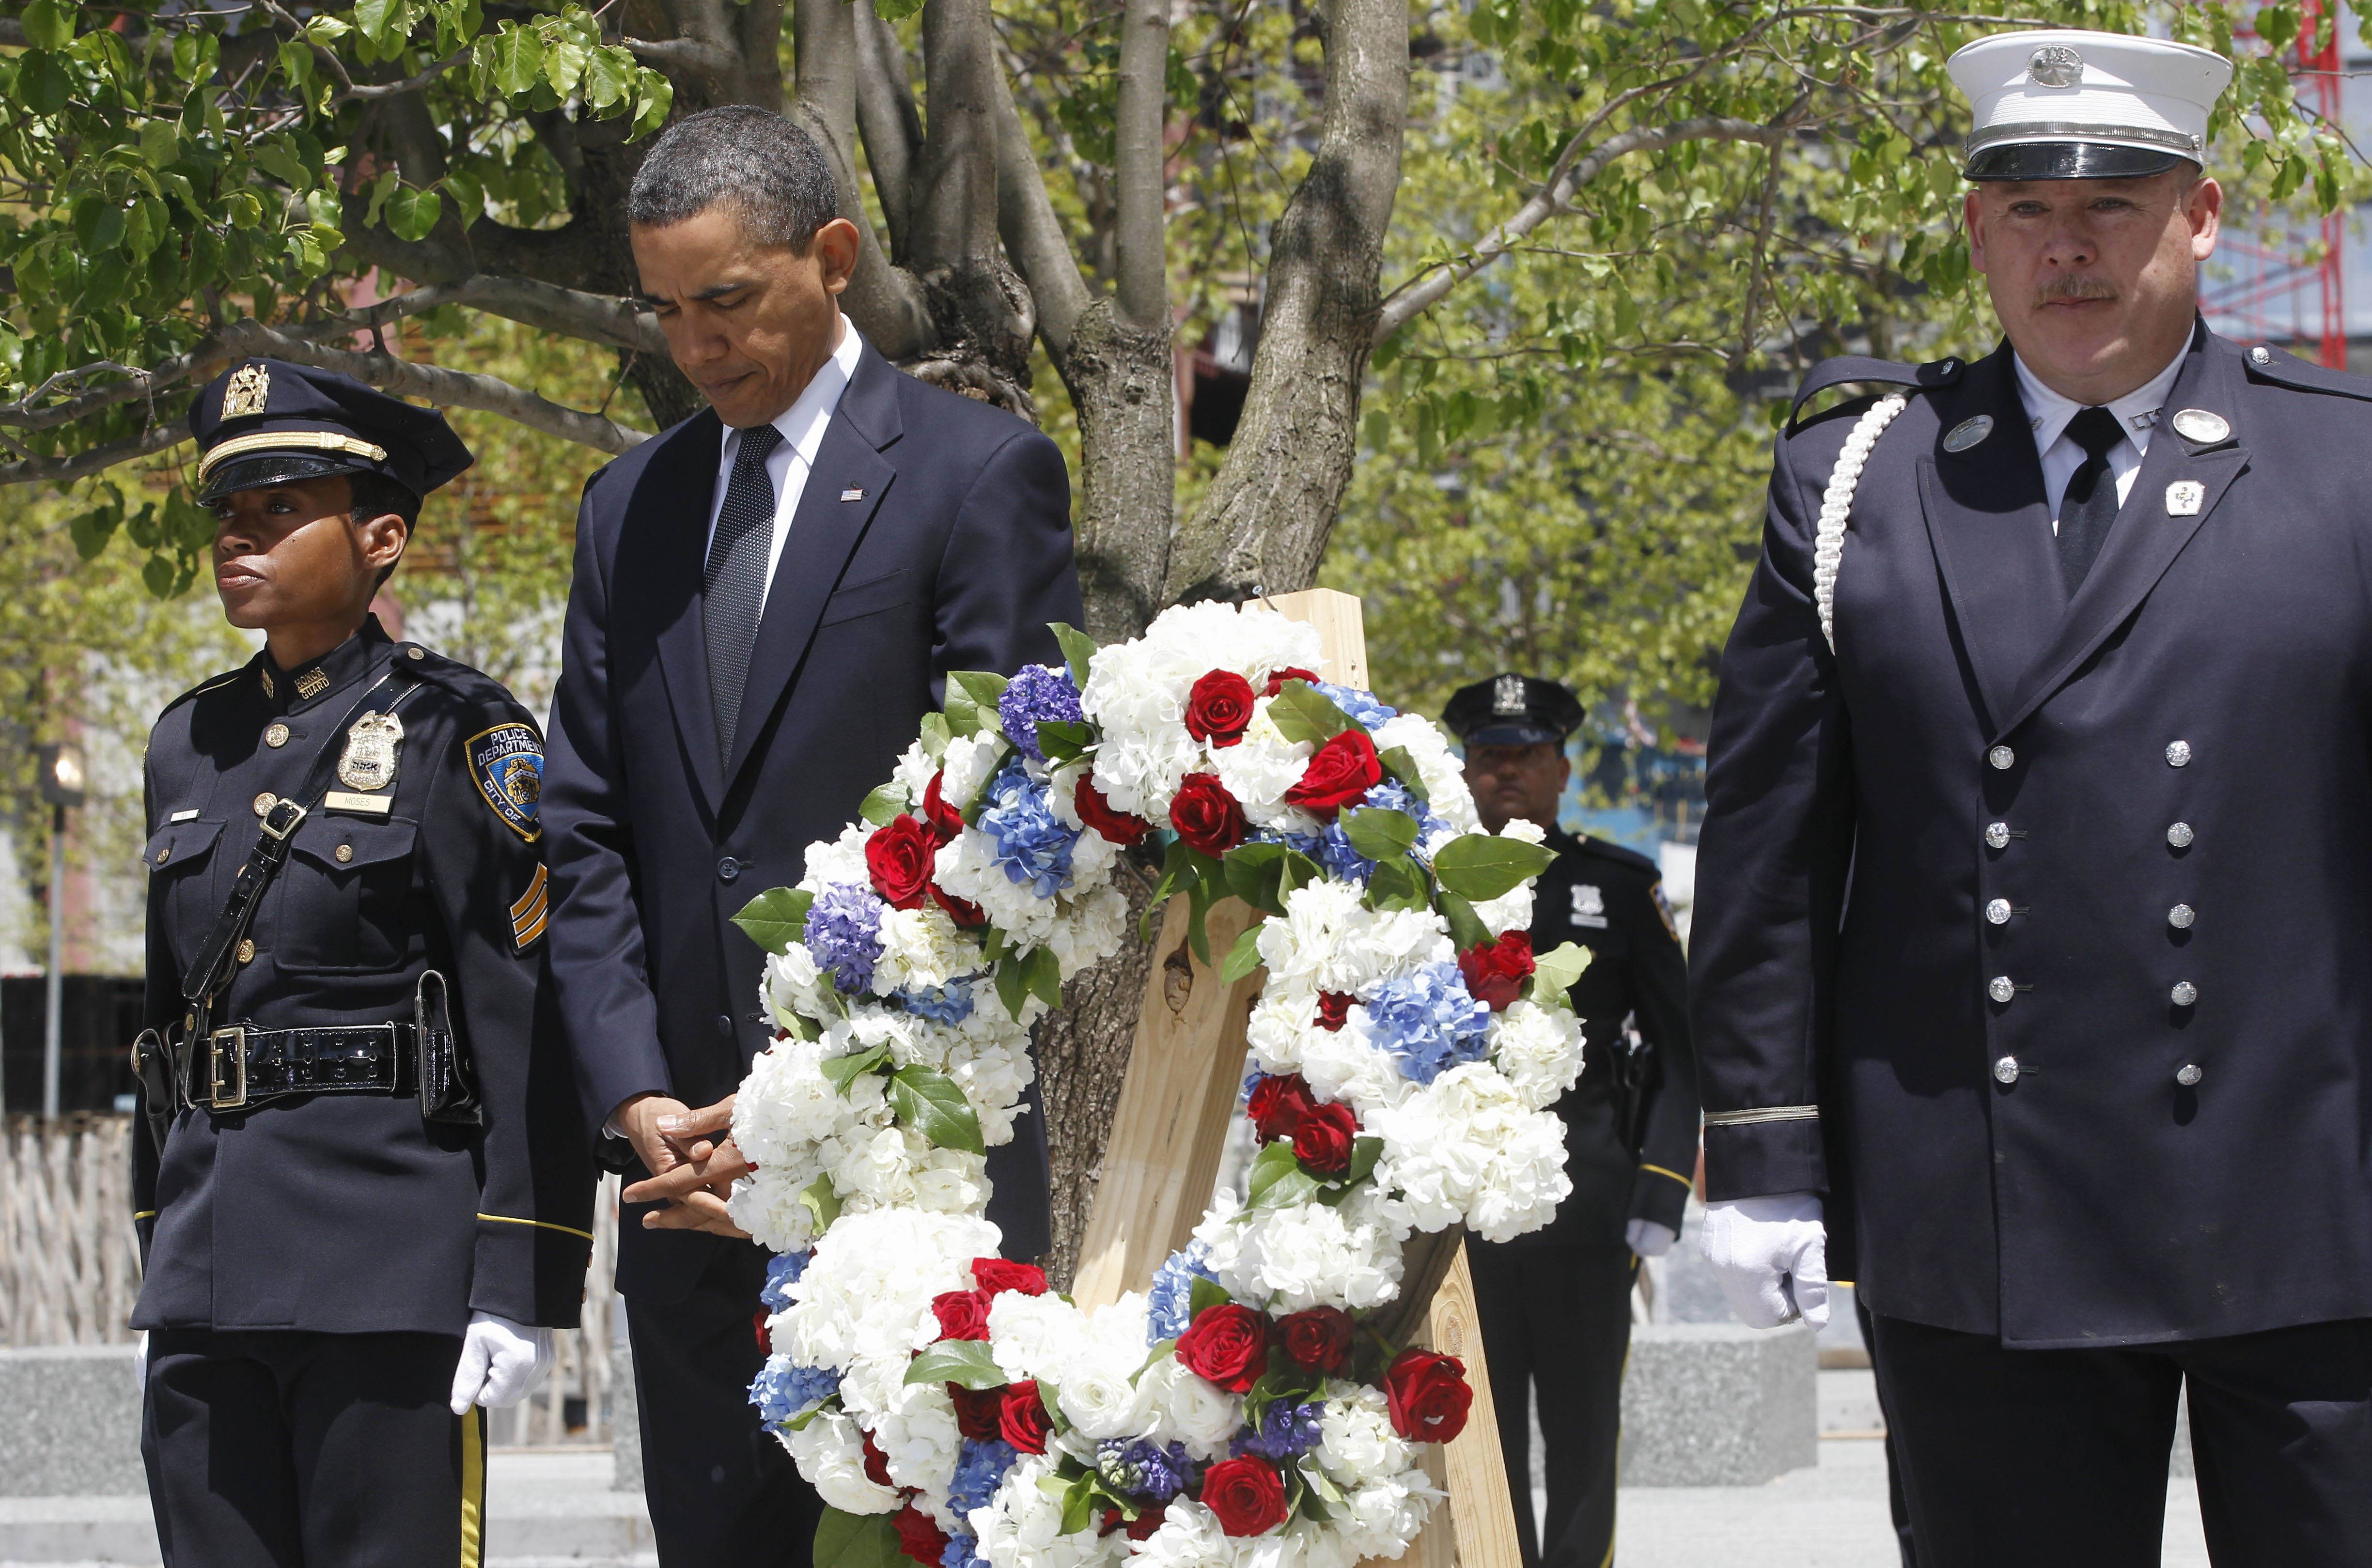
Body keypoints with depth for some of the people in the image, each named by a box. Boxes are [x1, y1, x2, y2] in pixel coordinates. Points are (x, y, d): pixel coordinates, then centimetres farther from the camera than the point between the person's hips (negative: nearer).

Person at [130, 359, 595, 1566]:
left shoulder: (459, 736, -4)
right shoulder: (191, 743, 15)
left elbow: (528, 1025, -8)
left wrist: (521, 1286, -14)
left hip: (390, 1267, -6)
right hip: (207, 1270, 6)